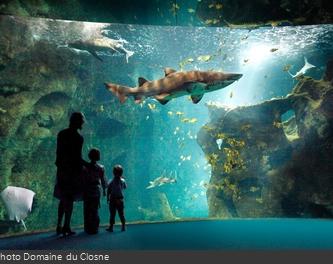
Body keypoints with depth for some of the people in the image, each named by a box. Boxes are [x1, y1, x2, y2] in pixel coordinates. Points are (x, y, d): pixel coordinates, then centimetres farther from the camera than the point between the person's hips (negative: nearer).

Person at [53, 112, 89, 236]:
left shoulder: (61, 134, 6)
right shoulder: (78, 138, -15)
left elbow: (59, 152, 10)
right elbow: (77, 157, -18)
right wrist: (89, 165, -8)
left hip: (62, 169, 7)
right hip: (73, 170, -6)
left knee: (63, 199, 16)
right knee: (70, 199, 1)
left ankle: (59, 226, 21)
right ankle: (66, 227, 4)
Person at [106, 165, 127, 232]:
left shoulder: (111, 182, -12)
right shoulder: (123, 181, -6)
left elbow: (108, 191, -8)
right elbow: (125, 187, 13)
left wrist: (108, 199, 4)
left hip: (112, 199, -2)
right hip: (120, 200, 2)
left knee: (112, 214, 6)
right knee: (121, 214, 11)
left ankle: (111, 227, 10)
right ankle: (123, 227, 15)